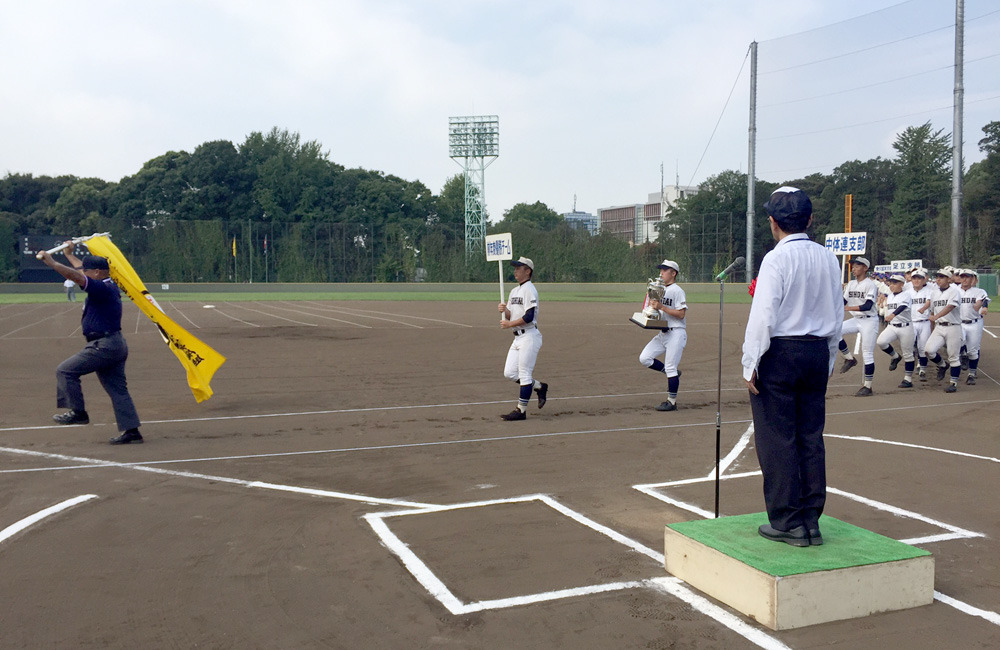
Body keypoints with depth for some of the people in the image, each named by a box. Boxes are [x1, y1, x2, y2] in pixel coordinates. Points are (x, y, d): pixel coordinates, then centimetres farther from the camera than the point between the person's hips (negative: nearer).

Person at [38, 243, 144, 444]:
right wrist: (68, 254, 42)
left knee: (65, 371, -2)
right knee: (117, 388, 9)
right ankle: (131, 430, 8)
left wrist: (51, 262, -24)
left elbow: (76, 276, -27)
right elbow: (83, 269, 30)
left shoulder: (103, 288, -14)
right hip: (116, 345, 10)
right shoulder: (108, 286, 14)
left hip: (104, 346, -10)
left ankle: (78, 412, 1)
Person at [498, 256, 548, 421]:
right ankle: (539, 386, 24)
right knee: (509, 373, 7)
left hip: (529, 337, -9)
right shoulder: (514, 291, 17)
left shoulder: (529, 289, -10)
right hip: (518, 338, 9)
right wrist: (504, 310, -4)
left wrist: (510, 324, -13)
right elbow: (510, 316, 17)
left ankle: (521, 410, 1)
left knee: (524, 373, -5)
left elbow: (529, 316, -19)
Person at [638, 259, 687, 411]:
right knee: (644, 358, -1)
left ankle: (672, 402, 4)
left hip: (676, 333, -8)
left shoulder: (677, 291, -10)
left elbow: (681, 314, -18)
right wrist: (652, 307, 0)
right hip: (662, 333, 8)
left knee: (670, 368, -7)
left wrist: (661, 307, -20)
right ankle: (673, 374, 16)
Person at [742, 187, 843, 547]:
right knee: (811, 437, 11)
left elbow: (763, 317, -16)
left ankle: (788, 522, 6)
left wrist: (751, 365, -9)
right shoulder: (828, 258, 7)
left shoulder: (777, 259, -12)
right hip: (817, 353, 6)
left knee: (778, 439, 1)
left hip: (780, 354, -6)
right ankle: (811, 521, 17)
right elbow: (837, 317, 13)